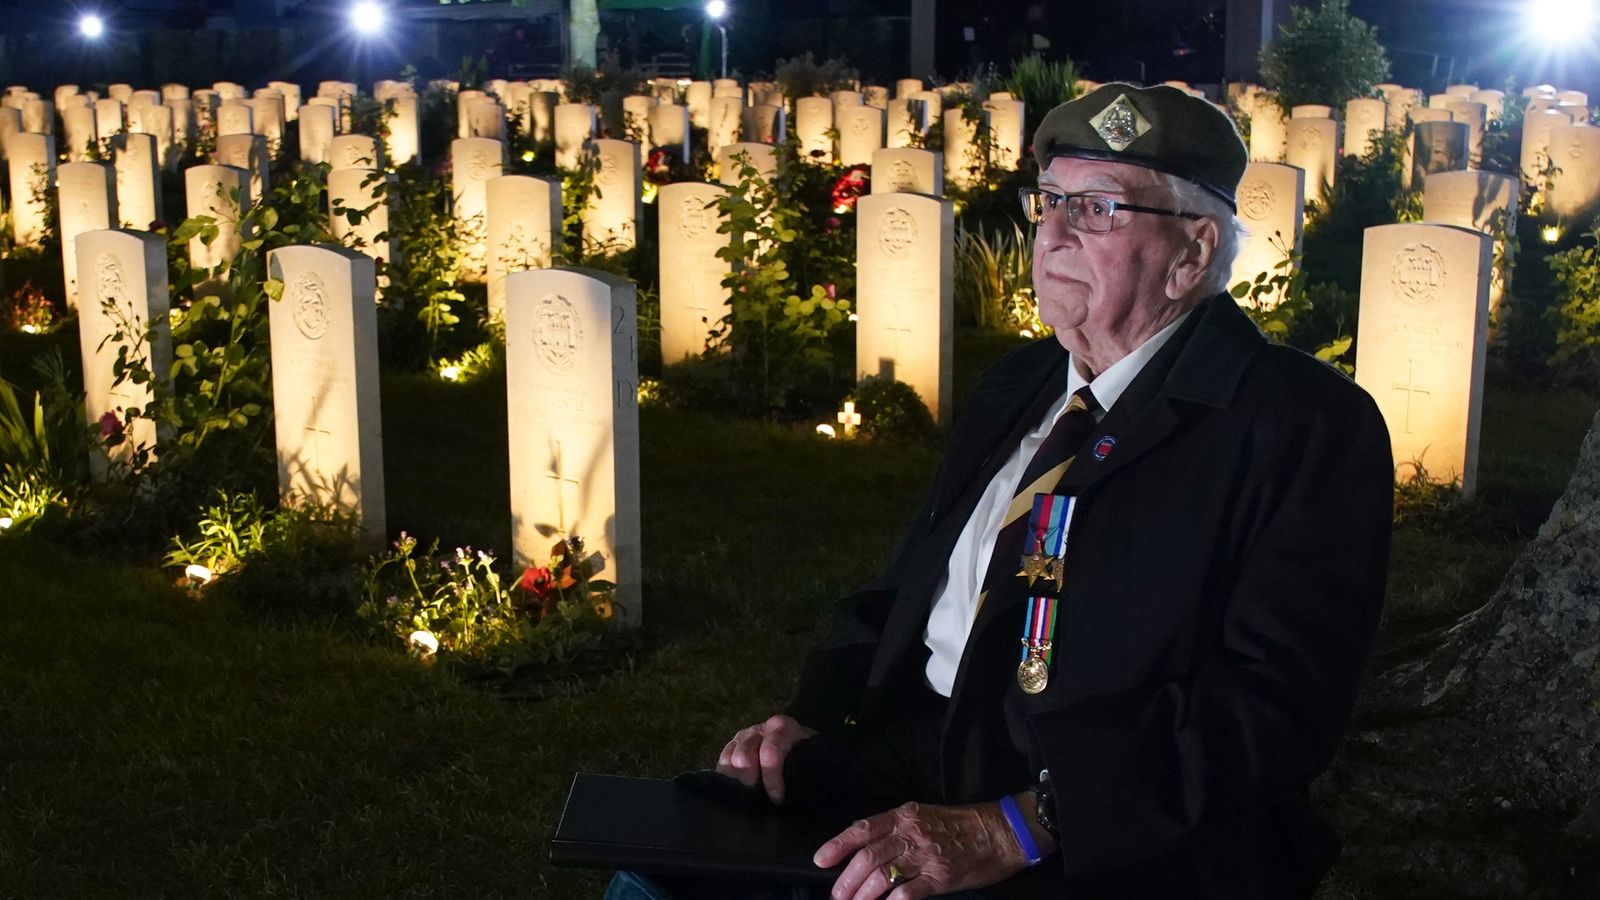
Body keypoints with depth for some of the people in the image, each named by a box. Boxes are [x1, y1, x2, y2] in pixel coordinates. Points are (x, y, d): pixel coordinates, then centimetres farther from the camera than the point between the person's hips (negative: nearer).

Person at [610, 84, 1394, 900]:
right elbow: (904, 590, 19)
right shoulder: (1015, 389, 15)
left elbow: (1271, 701, -18)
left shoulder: (1306, 426, -8)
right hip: (910, 784, 6)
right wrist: (813, 718, -1)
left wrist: (1014, 830, -25)